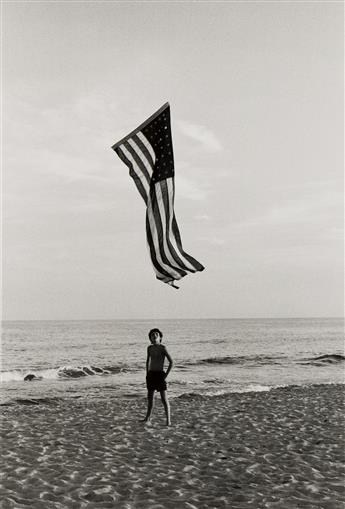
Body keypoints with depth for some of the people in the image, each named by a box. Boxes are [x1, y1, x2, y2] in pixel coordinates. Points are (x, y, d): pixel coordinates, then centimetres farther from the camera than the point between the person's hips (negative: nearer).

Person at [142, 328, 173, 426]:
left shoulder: (162, 348, -9)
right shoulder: (150, 348, 7)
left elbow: (171, 362, -11)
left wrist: (166, 375, -13)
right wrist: (147, 373, 14)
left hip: (160, 374, -6)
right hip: (151, 374, 6)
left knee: (164, 398, -4)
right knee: (150, 397, 14)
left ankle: (168, 420, 1)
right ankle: (148, 417, 29)